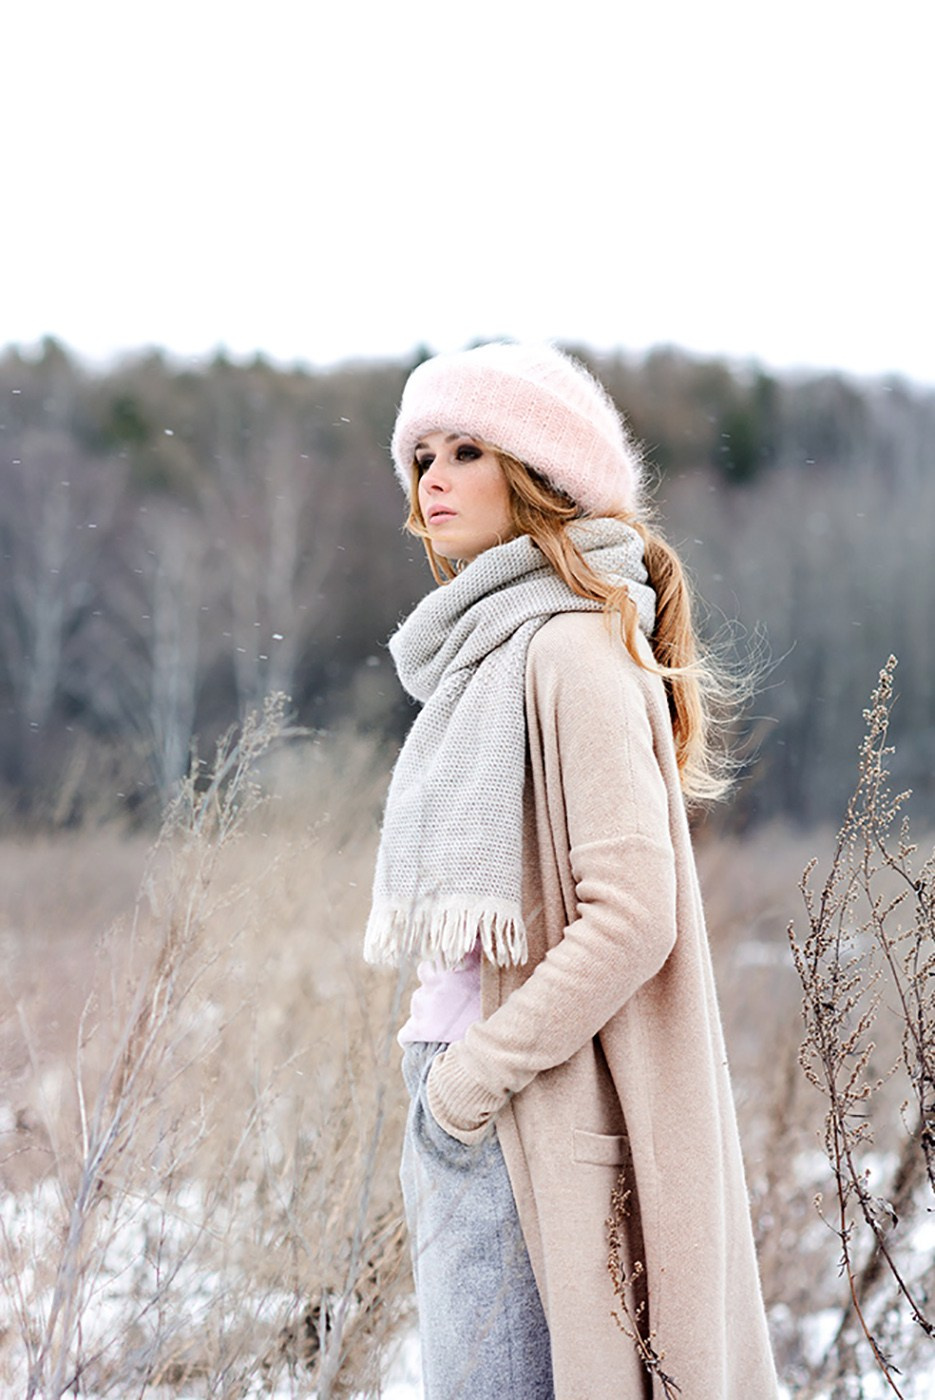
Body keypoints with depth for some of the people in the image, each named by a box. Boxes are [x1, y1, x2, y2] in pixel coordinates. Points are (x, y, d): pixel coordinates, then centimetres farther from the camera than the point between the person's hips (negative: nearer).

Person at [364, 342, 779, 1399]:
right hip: (467, 1110, 10)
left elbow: (632, 917, -20)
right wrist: (439, 1061, 13)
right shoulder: (489, 653, 17)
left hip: (536, 1125, -10)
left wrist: (473, 1076, -17)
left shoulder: (574, 649, -13)